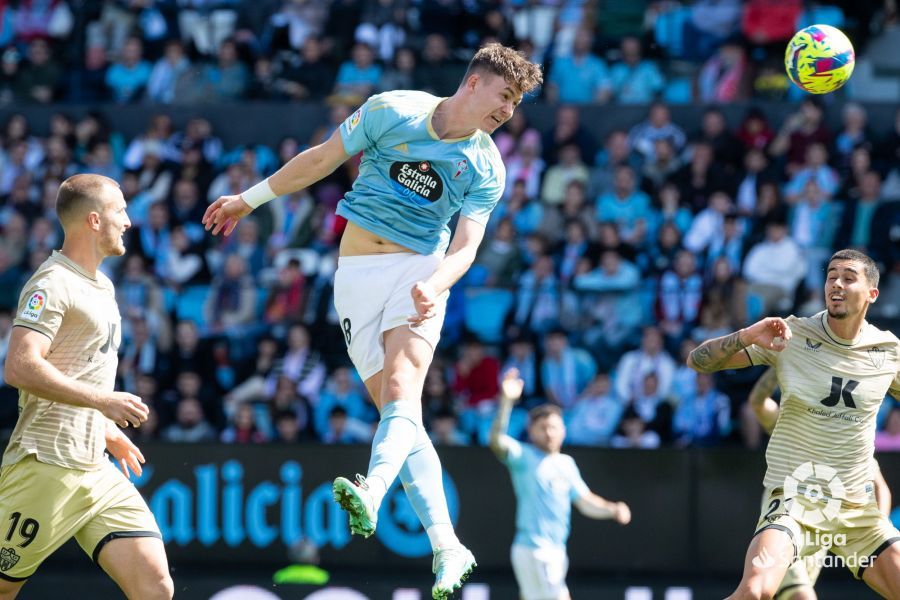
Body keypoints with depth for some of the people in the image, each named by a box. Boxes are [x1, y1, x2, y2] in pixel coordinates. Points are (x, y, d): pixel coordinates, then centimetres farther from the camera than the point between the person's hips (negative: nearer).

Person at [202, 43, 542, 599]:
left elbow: (465, 247, -6)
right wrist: (249, 199, 14)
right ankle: (447, 547, -6)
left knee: (401, 390, -26)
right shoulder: (392, 110, -1)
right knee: (398, 411, -5)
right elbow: (321, 159, 10)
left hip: (421, 271, -1)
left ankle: (371, 496, -50)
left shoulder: (486, 170, 1)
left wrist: (435, 284, -28)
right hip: (357, 275, 1)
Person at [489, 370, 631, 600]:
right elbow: (497, 442, -23)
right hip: (533, 548, -7)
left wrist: (613, 509, 3)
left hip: (555, 550, 7)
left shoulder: (567, 463, 17)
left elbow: (585, 501, 21)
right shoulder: (524, 456, -5)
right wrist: (506, 401, -35)